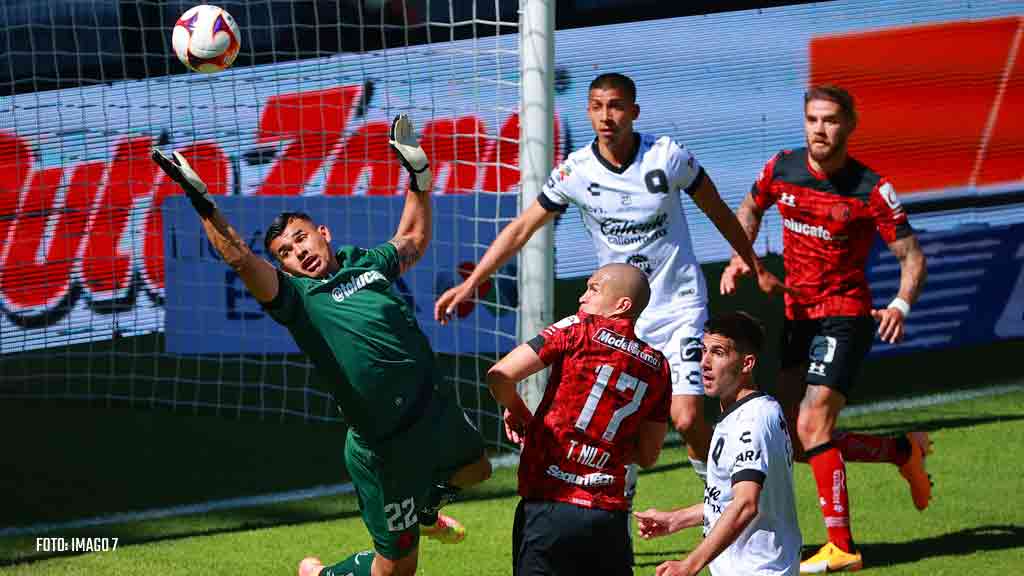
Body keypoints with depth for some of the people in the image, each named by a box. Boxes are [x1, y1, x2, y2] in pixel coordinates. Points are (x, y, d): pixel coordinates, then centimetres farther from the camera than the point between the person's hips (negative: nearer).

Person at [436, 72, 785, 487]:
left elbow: (719, 213, 4)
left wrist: (757, 270, 13)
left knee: (687, 420, -12)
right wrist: (470, 285, -3)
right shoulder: (575, 171, -7)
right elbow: (521, 229, 2)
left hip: (680, 305, -2)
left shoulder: (668, 156, -11)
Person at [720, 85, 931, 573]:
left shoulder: (871, 190, -15)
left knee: (811, 426, -19)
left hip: (845, 316, -6)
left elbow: (912, 256, -11)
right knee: (799, 443, 8)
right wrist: (739, 257, 4)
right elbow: (750, 209, 20)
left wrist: (901, 304, -29)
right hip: (796, 314, 6)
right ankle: (905, 451, 28)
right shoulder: (780, 170, -1)